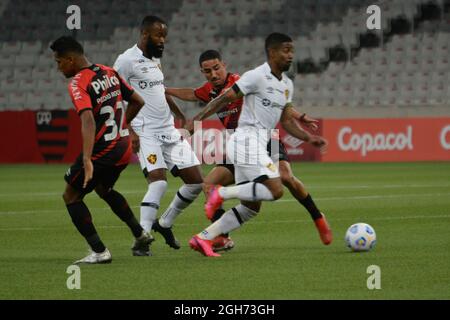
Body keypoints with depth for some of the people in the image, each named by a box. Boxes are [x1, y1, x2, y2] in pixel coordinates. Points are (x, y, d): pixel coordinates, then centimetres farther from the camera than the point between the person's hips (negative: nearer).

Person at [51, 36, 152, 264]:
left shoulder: (78, 84, -17)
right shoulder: (109, 73, 7)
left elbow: (88, 121, -32)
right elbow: (137, 102, 15)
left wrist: (87, 160, -40)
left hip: (101, 149, -8)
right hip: (123, 147, 8)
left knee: (71, 196, 7)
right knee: (104, 189, 33)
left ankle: (99, 252, -1)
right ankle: (140, 234, 32)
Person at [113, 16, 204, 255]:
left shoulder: (155, 59, 15)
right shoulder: (127, 60, -10)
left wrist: (181, 116, 32)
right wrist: (128, 131, -19)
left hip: (168, 131, 8)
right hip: (144, 133, -8)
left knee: (196, 182, 5)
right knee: (158, 181, -25)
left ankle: (164, 224, 23)